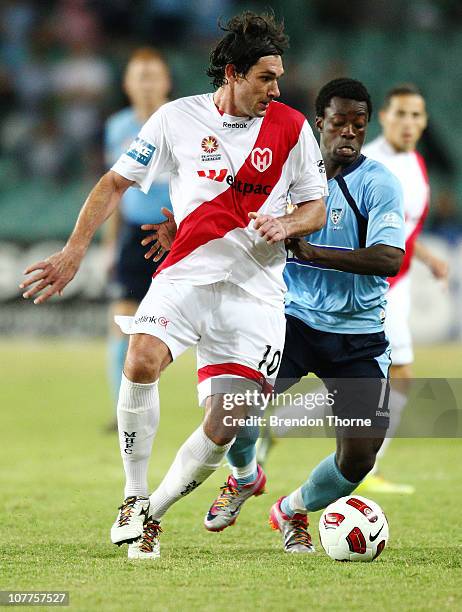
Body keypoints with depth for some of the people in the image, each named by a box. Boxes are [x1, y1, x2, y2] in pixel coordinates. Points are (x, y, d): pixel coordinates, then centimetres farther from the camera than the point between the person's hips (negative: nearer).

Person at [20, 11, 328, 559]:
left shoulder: (291, 127, 4)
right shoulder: (178, 118, 1)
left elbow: (316, 207, 12)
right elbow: (117, 182, 8)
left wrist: (288, 225, -12)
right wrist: (74, 251, -2)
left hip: (255, 293, 1)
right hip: (186, 274, -1)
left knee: (223, 427, -9)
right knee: (142, 361, -30)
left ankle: (152, 514, 14)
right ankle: (134, 497, -12)